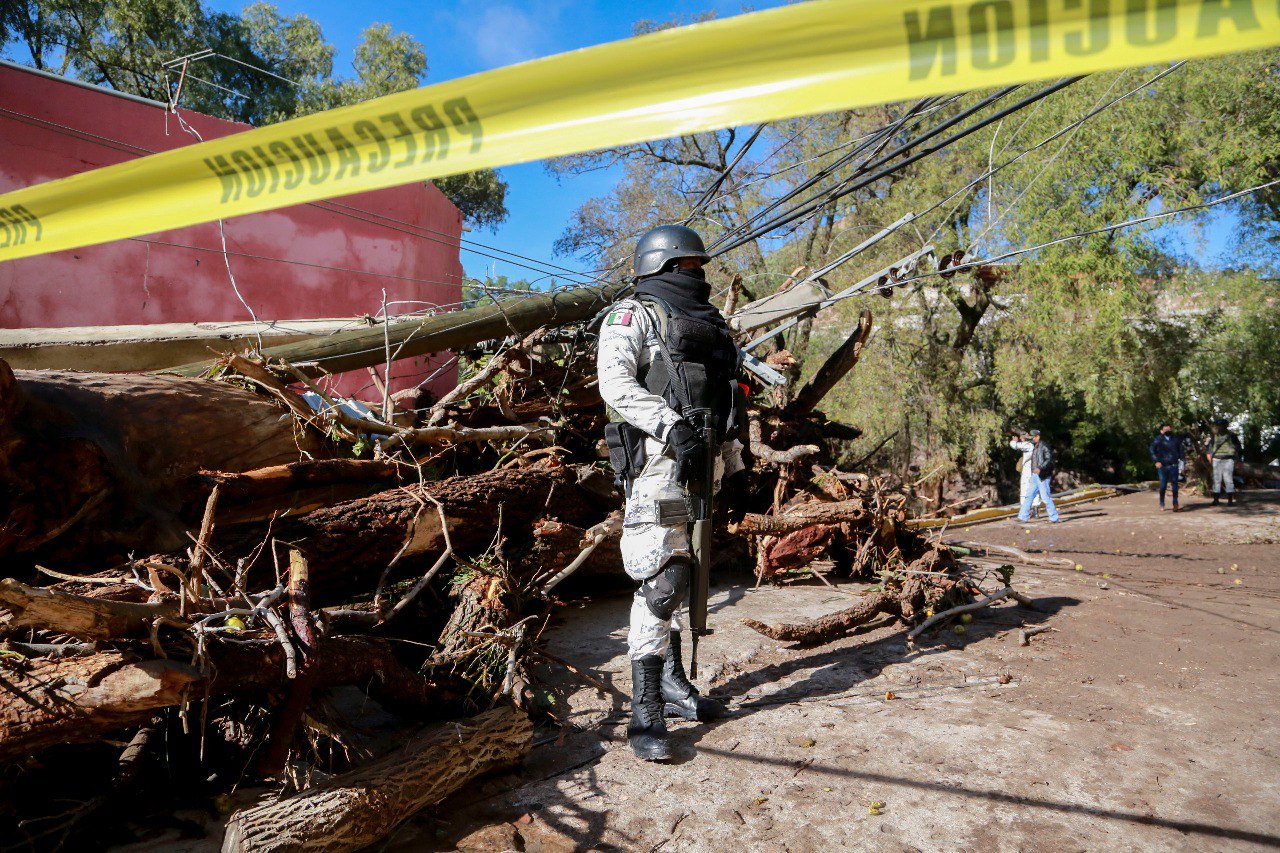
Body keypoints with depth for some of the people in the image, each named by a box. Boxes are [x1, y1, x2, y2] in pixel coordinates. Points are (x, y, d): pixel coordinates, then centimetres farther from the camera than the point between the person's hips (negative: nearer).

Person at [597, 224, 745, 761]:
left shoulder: (709, 325, 25)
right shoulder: (634, 314, 2)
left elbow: (729, 405, 26)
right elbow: (616, 383, -14)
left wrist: (734, 465, 20)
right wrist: (672, 425, -24)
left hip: (703, 460, 8)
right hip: (658, 457, -8)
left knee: (685, 573, 12)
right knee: (662, 578, -12)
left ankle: (672, 681, 25)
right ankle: (645, 711, -7)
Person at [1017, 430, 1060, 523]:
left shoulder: (1044, 446, -10)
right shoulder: (1035, 447, 16)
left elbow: (1049, 459, -17)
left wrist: (1040, 468, -28)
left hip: (1043, 476, -9)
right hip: (1035, 475, 9)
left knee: (1045, 497, -7)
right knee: (1028, 496, 9)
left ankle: (1054, 518, 2)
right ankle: (1023, 516, 14)